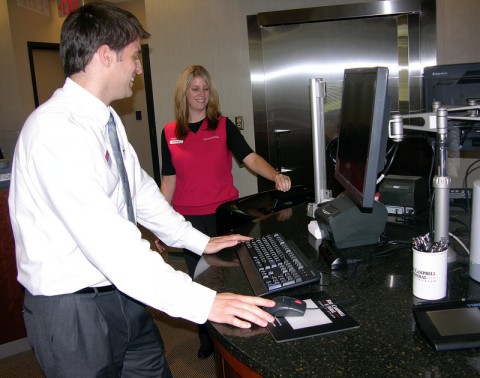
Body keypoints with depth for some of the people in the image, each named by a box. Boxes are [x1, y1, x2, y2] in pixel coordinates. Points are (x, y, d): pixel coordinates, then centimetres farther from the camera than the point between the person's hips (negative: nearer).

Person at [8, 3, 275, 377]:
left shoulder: (108, 120, 5)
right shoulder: (55, 130, -24)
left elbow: (140, 190, 14)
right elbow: (106, 239, -31)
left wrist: (199, 241, 13)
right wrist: (202, 302, -31)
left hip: (120, 295, 8)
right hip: (73, 310, -8)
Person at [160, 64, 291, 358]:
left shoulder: (223, 125, -1)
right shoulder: (170, 133, 3)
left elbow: (251, 158, -11)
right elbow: (169, 180, 5)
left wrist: (276, 176, -30)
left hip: (223, 214, -2)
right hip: (188, 220, 2)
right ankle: (207, 338, 34)